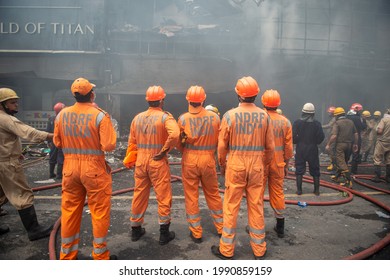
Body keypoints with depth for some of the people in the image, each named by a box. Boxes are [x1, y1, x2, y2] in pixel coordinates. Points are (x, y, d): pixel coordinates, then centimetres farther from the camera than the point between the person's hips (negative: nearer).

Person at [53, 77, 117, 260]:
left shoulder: (62, 114, 0)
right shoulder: (100, 115, -14)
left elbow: (57, 142, 8)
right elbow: (109, 145, -19)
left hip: (70, 168, 5)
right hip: (94, 169, -4)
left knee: (70, 212, 16)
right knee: (99, 212, 8)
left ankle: (67, 255, 29)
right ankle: (100, 255, 19)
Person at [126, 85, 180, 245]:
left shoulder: (137, 118, 5)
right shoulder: (165, 117, -10)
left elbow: (132, 142, 8)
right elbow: (174, 134, -29)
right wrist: (164, 151, -17)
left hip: (141, 161, 5)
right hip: (158, 162, -5)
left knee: (139, 195, 16)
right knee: (163, 196, 6)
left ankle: (136, 229, 29)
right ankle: (164, 233, 14)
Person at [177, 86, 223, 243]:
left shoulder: (183, 119, -10)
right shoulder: (214, 117, -6)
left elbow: (179, 144, -2)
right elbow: (219, 141, 1)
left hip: (189, 161, -1)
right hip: (208, 160, 2)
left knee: (191, 196, 10)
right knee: (213, 194, 17)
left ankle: (196, 232, 20)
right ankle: (221, 228, 30)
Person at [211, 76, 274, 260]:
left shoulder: (230, 115, -8)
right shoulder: (264, 116, -2)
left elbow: (222, 145, -5)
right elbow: (270, 147, 2)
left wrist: (222, 165, 11)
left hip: (235, 165, -2)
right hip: (257, 166, 2)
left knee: (231, 207, 8)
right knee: (256, 207, 13)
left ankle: (226, 250, 19)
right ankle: (259, 250, 26)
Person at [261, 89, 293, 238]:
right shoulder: (285, 121, -1)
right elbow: (288, 147, 2)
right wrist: (286, 164, 13)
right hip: (278, 163, 3)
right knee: (278, 193, 13)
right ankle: (280, 227, 23)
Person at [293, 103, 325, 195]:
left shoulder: (297, 122, -8)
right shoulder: (316, 123, -6)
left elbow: (293, 136, -11)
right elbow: (321, 137, -5)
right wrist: (315, 142, 14)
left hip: (300, 150, -1)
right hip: (313, 150, 1)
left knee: (299, 170, 7)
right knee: (315, 170, 12)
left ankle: (299, 190, 6)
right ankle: (317, 190, 17)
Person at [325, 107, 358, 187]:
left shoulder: (337, 123, -10)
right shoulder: (351, 122, 10)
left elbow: (334, 136, -18)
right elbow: (356, 134, 11)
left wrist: (328, 144, -9)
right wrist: (355, 144, 19)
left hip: (340, 144, -7)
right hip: (349, 144, 7)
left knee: (341, 162, -6)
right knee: (344, 161, 18)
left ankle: (348, 180, -14)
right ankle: (338, 176, 32)